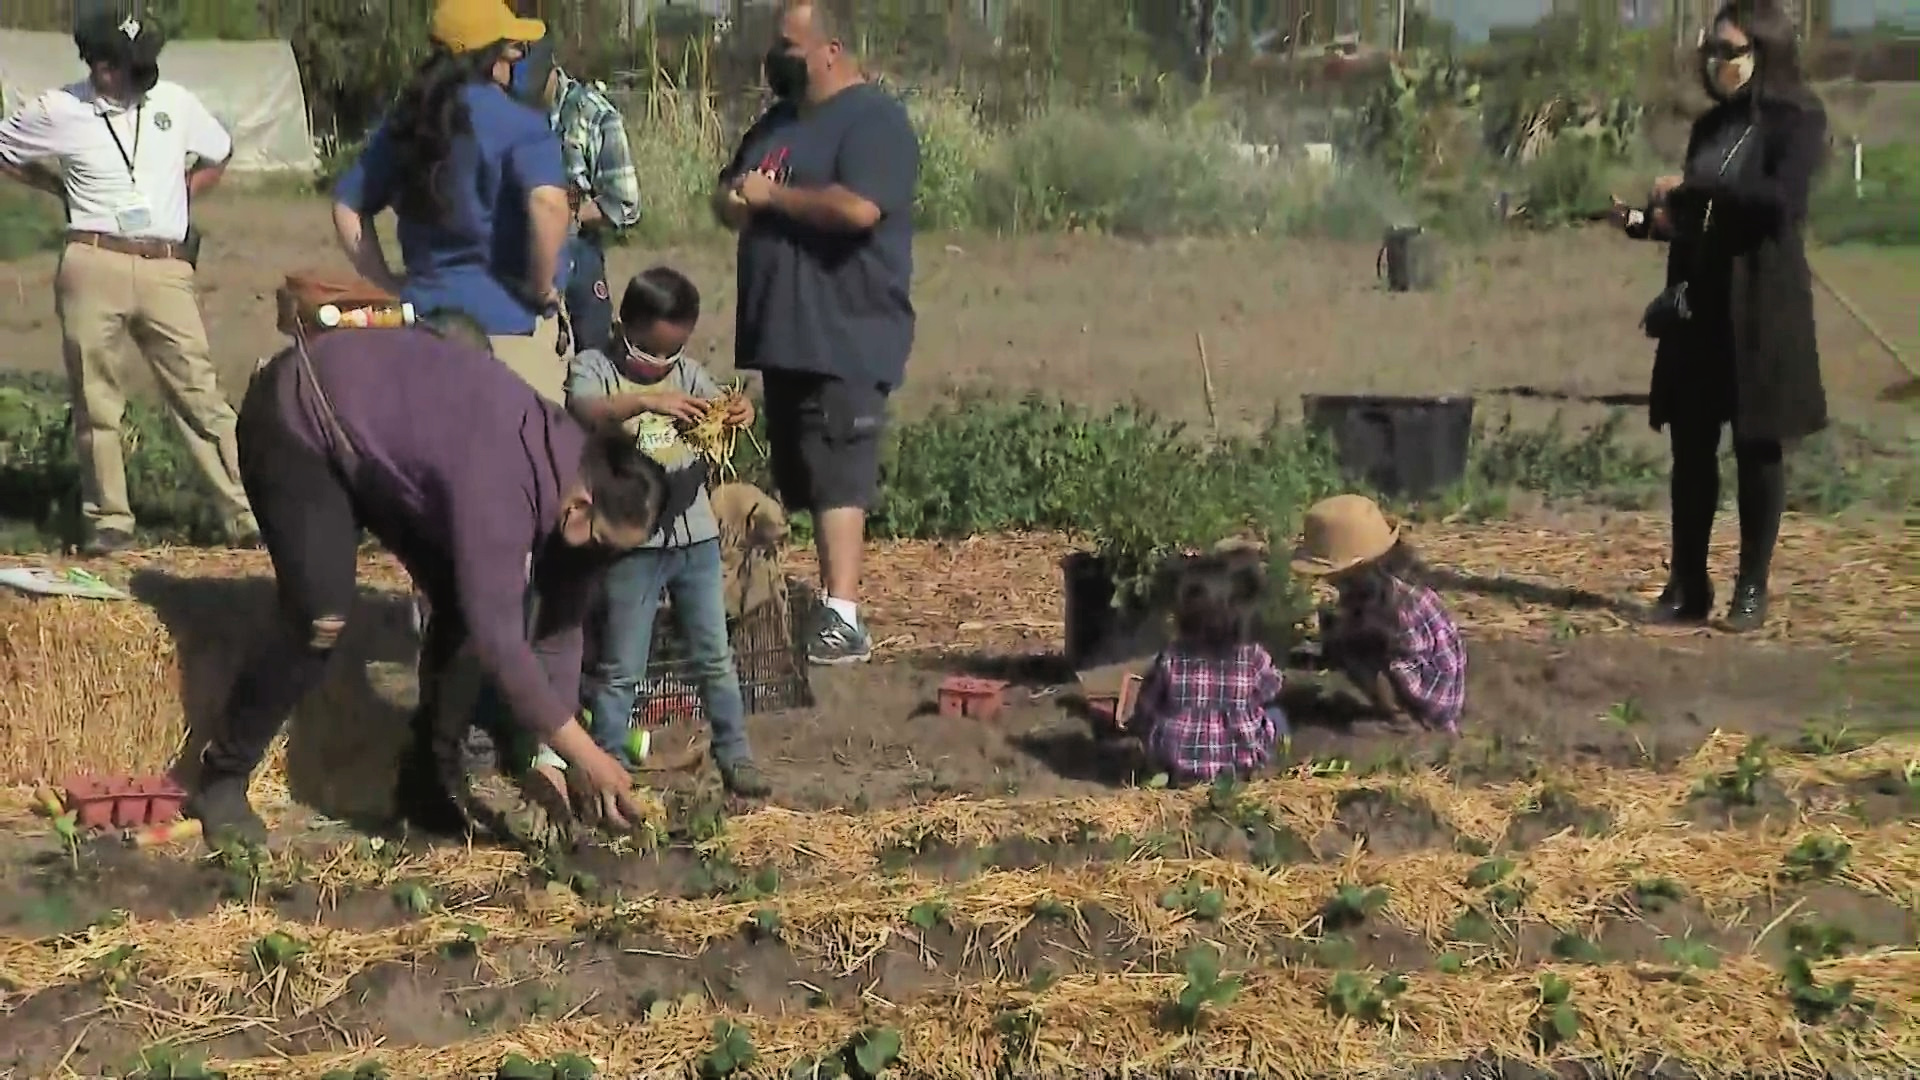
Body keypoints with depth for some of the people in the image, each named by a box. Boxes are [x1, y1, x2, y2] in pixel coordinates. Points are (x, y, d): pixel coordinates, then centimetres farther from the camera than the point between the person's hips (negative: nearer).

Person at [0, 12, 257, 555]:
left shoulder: (175, 102, 7)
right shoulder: (58, 112, 1)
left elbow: (218, 155, 24)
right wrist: (62, 188, 10)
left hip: (167, 270, 1)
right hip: (94, 266, 0)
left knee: (199, 395, -4)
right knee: (96, 399, 5)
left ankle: (248, 513, -4)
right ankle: (108, 519, 14)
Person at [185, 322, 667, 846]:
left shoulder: (581, 471, -11)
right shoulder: (502, 484, -38)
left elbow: (558, 625, -2)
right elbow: (497, 636, -38)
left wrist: (558, 757, -5)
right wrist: (583, 753, -32)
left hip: (380, 436, 9)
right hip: (297, 423, -8)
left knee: (464, 601, -1)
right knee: (322, 620, -21)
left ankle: (430, 782, 11)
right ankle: (221, 782, -2)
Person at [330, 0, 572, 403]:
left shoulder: (404, 123, 10)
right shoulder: (516, 122, -12)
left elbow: (347, 207, 17)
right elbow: (548, 203, -29)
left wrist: (389, 287, 15)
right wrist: (544, 290, -15)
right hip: (508, 320, -7)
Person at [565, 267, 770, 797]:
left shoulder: (687, 372, 10)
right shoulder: (595, 367, -4)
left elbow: (720, 406, -2)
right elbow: (586, 409, -25)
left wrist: (741, 411, -26)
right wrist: (646, 401, -41)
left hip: (696, 536, 4)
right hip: (632, 542, -4)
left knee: (714, 656, 11)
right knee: (621, 667, 3)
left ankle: (734, 755, 19)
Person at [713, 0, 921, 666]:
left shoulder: (872, 120, -10)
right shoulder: (777, 121, 19)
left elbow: (859, 207, -26)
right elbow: (728, 196, 26)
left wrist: (773, 194, -13)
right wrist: (734, 201, 0)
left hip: (846, 335, -9)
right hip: (785, 333, 9)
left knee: (836, 476, -14)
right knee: (799, 477, 12)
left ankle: (842, 621, -17)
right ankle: (832, 600, 20)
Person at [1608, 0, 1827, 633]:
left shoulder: (1798, 120, -5)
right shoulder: (1711, 126, 14)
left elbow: (1783, 199, -22)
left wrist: (1692, 186, -20)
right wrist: (1645, 222, -1)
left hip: (1762, 308, -6)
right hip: (1698, 306, 6)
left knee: (1758, 447, 1)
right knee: (1690, 447, 5)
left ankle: (1752, 590, 9)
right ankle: (1687, 587, 12)